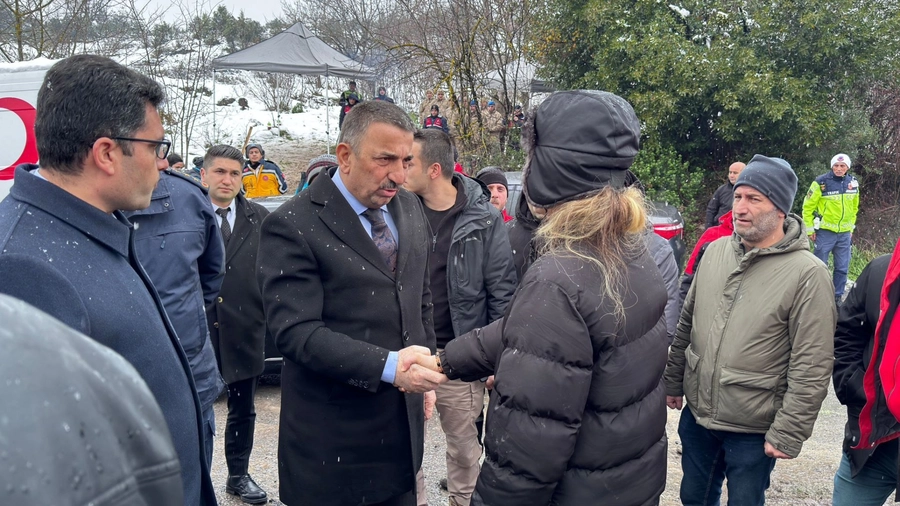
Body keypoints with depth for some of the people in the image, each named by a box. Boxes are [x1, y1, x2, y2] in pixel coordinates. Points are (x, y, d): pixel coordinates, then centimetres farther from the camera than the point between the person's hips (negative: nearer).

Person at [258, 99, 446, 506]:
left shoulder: (409, 209, 6)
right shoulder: (292, 226, -15)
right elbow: (296, 332, -22)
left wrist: (424, 372, 12)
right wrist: (388, 366, -29)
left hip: (403, 421, 6)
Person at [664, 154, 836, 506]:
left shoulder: (807, 274, -18)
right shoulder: (715, 251, 0)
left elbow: (812, 368, -17)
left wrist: (788, 433, -16)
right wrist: (673, 381, 12)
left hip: (754, 430, -5)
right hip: (696, 413, 5)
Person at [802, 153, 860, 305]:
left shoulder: (853, 183, 4)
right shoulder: (821, 182, -12)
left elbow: (854, 207, 16)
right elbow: (808, 207, -6)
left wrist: (851, 228, 16)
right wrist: (810, 229, -6)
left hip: (845, 233, 5)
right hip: (825, 231, -4)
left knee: (842, 268, 9)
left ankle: (837, 297, 22)